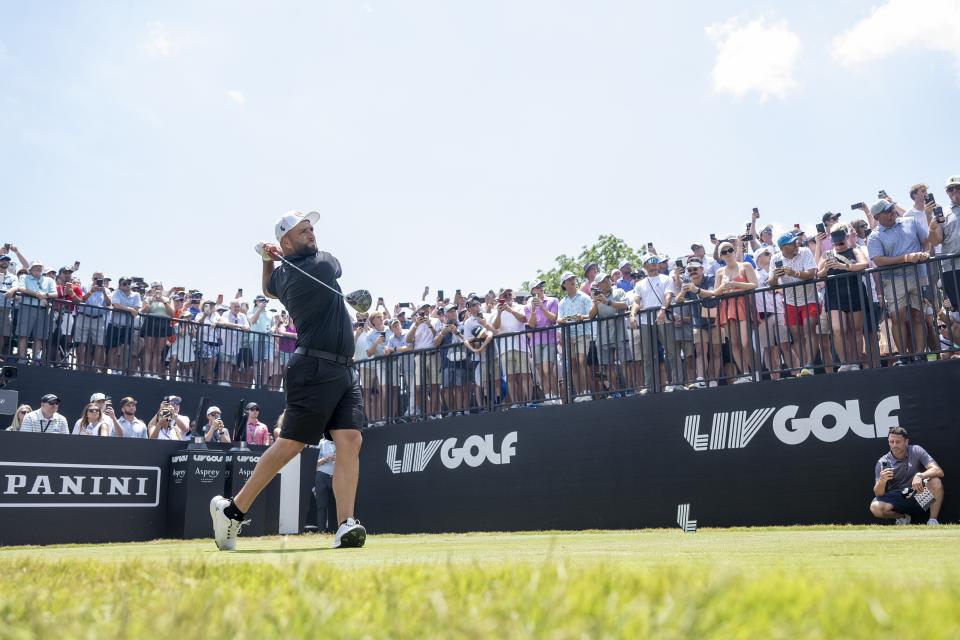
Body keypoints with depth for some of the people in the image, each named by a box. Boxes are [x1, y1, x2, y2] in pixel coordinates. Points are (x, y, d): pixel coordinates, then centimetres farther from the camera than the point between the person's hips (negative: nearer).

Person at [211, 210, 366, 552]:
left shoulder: (280, 274, 14)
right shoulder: (326, 262, -8)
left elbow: (268, 289, 39)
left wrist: (268, 260, 24)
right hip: (315, 368, -8)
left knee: (350, 441, -4)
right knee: (291, 444, -4)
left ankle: (345, 525, -11)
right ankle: (232, 509, 9)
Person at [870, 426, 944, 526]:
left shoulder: (916, 451, -8)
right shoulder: (882, 462, -9)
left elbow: (939, 471, -17)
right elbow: (878, 493, -12)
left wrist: (920, 476, -37)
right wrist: (882, 481, -35)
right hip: (897, 498, 0)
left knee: (935, 482, -29)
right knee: (875, 508, -27)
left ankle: (933, 520, -11)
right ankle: (902, 517, 7)